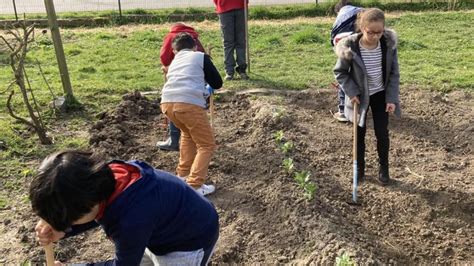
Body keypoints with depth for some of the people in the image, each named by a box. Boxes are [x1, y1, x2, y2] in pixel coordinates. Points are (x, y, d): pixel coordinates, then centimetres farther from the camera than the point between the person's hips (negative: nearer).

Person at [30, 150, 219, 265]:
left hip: (190, 241, -7)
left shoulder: (131, 221, -43)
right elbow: (98, 215, 2)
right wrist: (61, 230, -17)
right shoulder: (105, 178, -21)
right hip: (164, 228, 8)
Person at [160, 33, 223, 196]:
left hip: (167, 103, 6)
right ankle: (194, 185, -2)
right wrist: (204, 76, 38)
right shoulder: (200, 56, 17)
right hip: (189, 103, -6)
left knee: (188, 133, 33)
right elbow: (218, 83, 18)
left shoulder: (174, 62, 31)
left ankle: (183, 174, 35)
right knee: (207, 145, 10)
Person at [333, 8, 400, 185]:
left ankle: (383, 168, 28)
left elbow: (394, 73, -8)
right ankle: (360, 168, 31)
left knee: (382, 133, 6)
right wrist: (352, 92, -18)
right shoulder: (350, 47, -27)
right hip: (360, 96, -1)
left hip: (380, 94, 1)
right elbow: (339, 72, -11)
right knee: (359, 134, 11)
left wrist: (392, 98, -12)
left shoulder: (389, 44, -19)